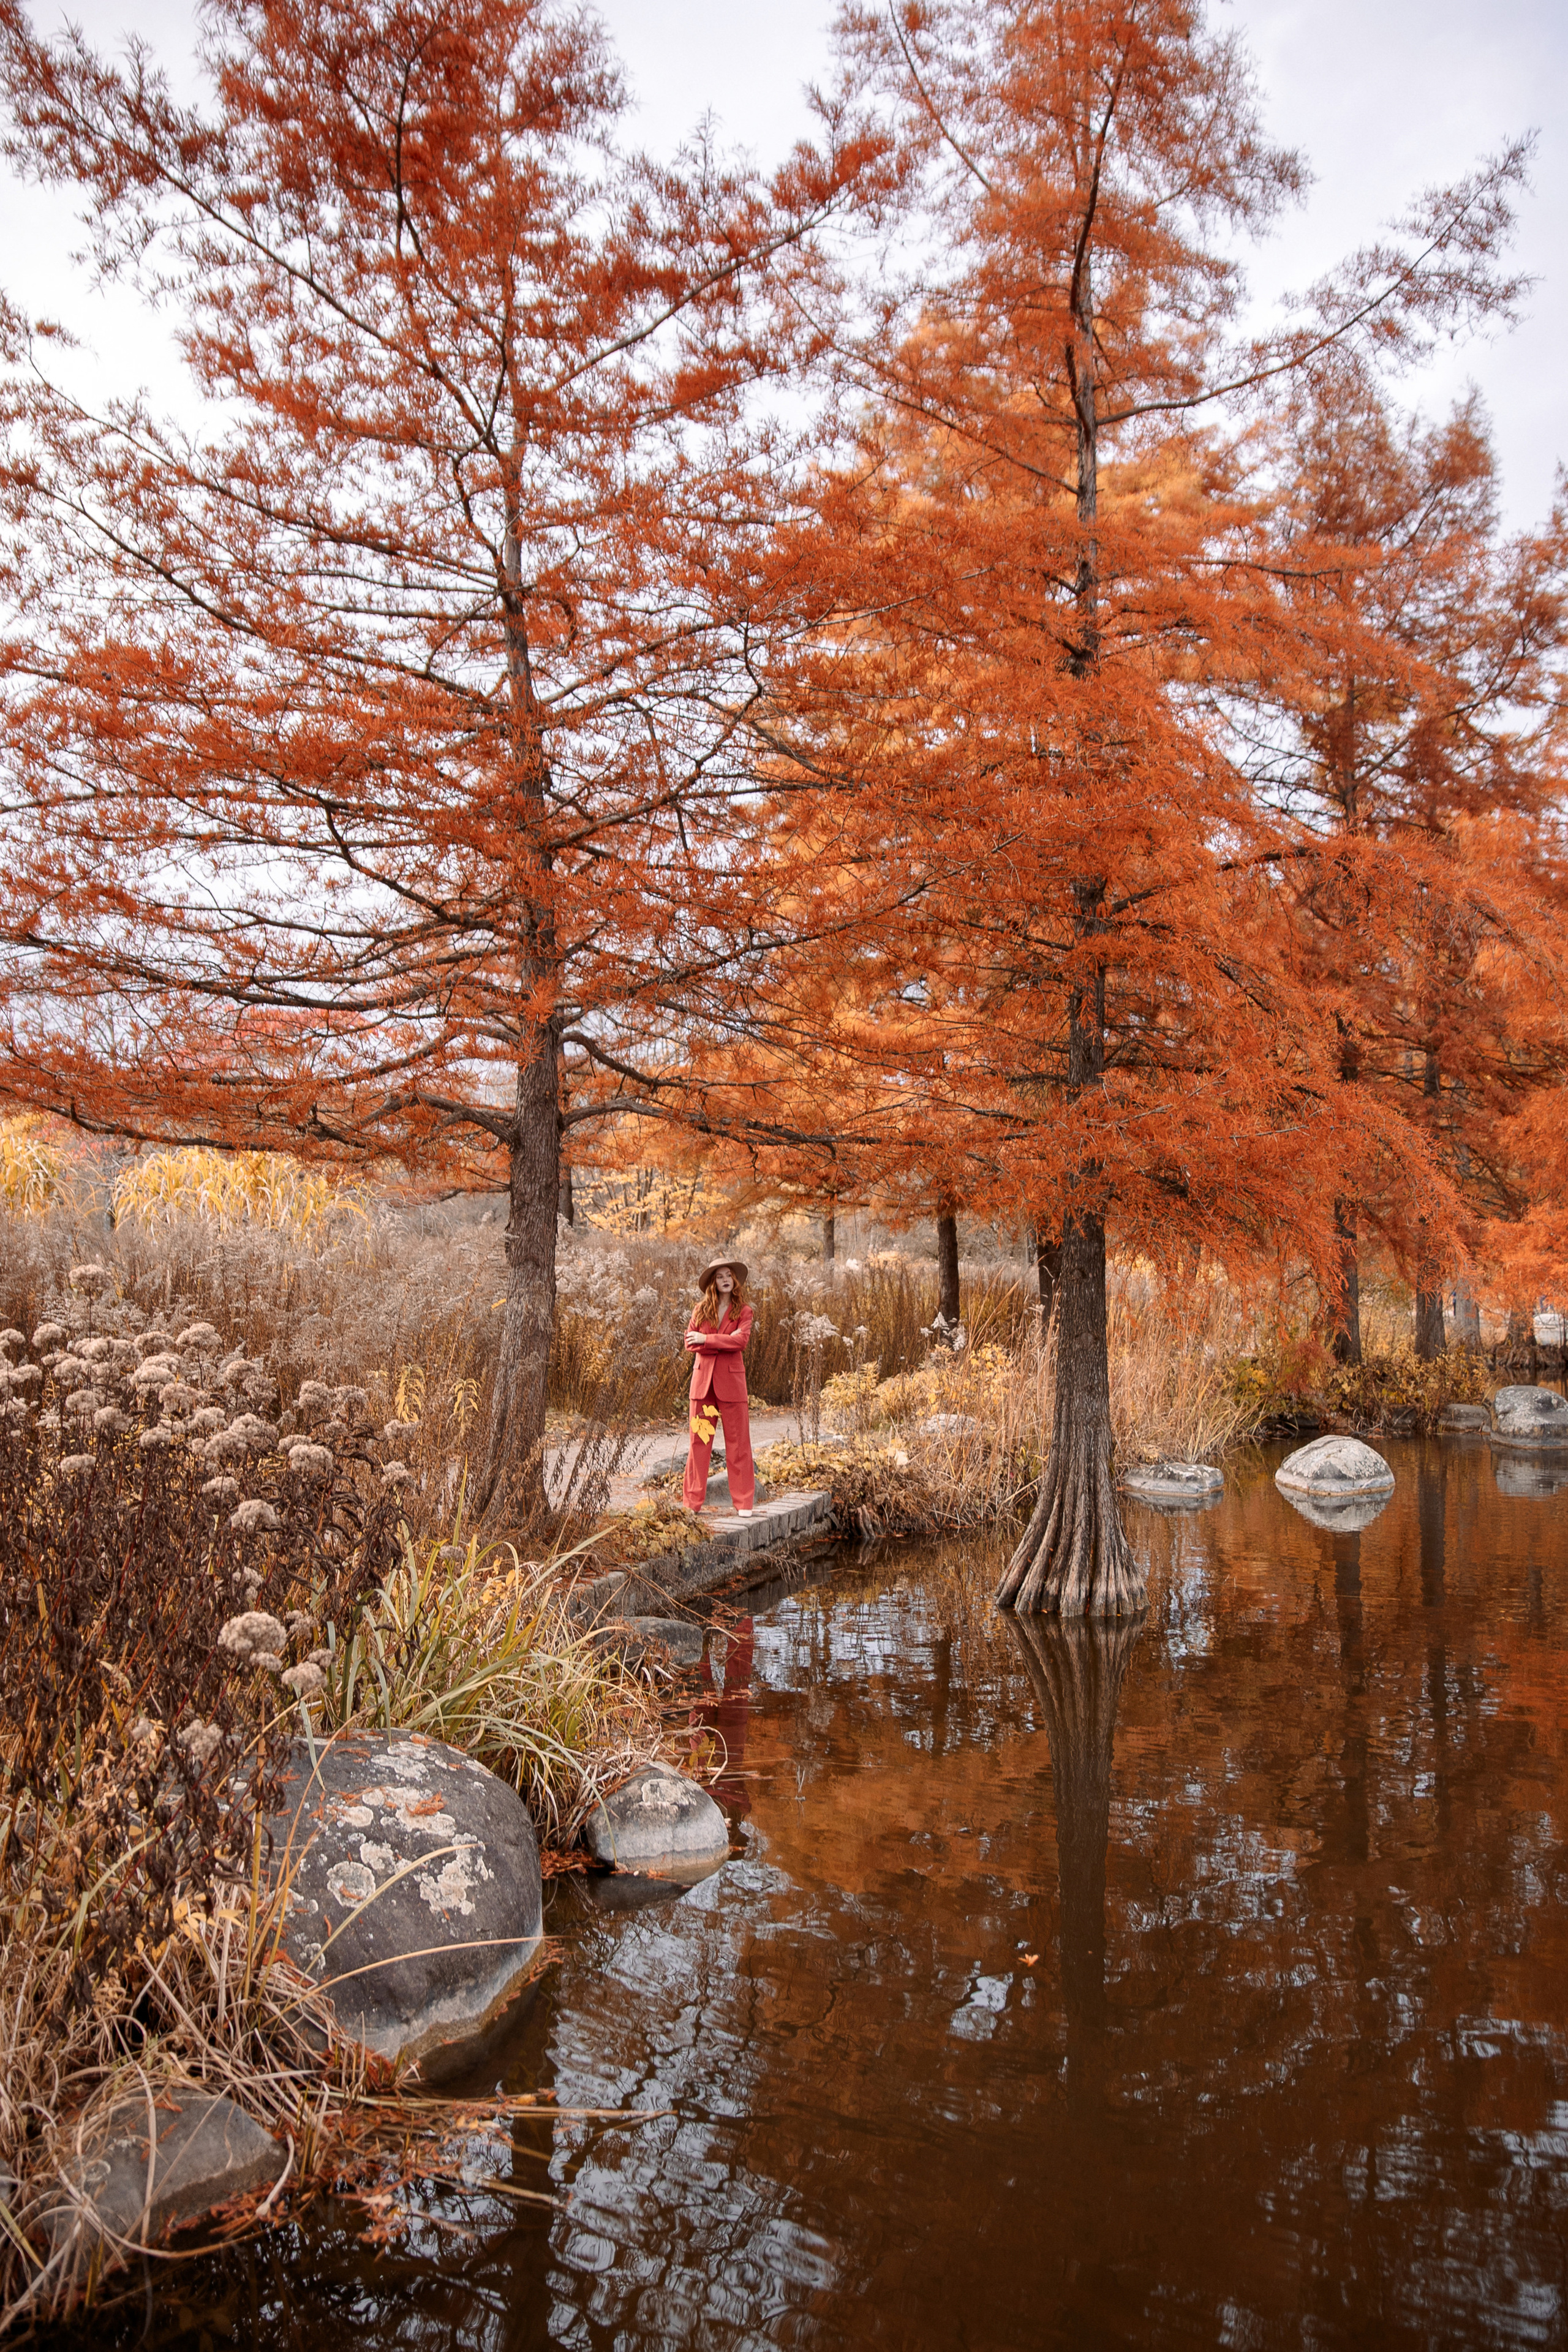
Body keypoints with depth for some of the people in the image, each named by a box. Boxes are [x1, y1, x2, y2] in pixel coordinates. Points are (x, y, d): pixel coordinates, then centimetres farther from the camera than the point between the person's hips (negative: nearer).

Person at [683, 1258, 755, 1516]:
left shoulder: (743, 1311, 4)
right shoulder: (701, 1309, 9)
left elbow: (740, 1340, -13)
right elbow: (690, 1343, 0)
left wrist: (706, 1339, -13)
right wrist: (723, 1343, -11)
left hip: (731, 1381, -2)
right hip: (703, 1379, 2)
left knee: (738, 1443, 1)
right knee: (699, 1440, 3)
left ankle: (744, 1502, 7)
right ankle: (693, 1502, 8)